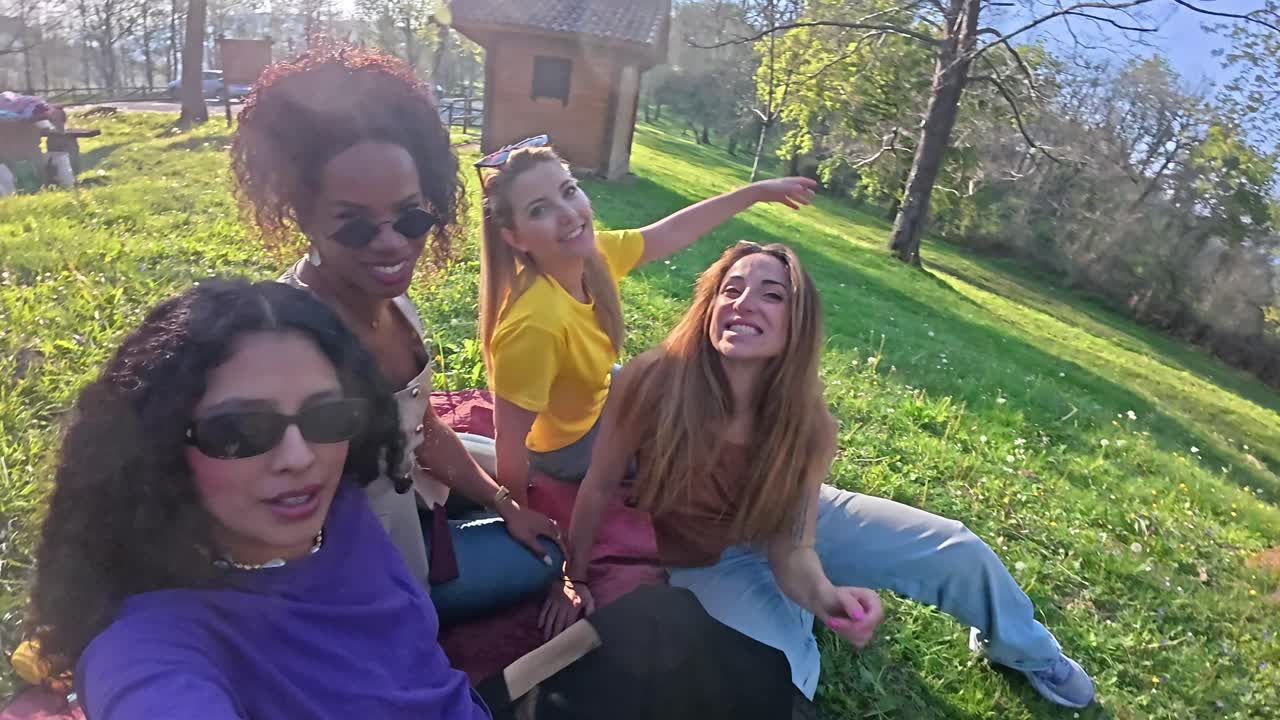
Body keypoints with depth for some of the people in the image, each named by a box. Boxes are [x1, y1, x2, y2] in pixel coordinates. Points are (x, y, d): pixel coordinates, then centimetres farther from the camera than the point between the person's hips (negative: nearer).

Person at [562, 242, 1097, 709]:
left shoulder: (805, 422, -25)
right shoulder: (653, 382, -35)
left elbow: (792, 546, -23)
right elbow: (599, 486, -20)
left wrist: (823, 596, -46)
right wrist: (575, 580, -11)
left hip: (796, 521, 3)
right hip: (707, 560, -2)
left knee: (958, 551, -4)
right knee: (782, 677, -30)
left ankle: (1025, 650, 31)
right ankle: (794, 620, 9)